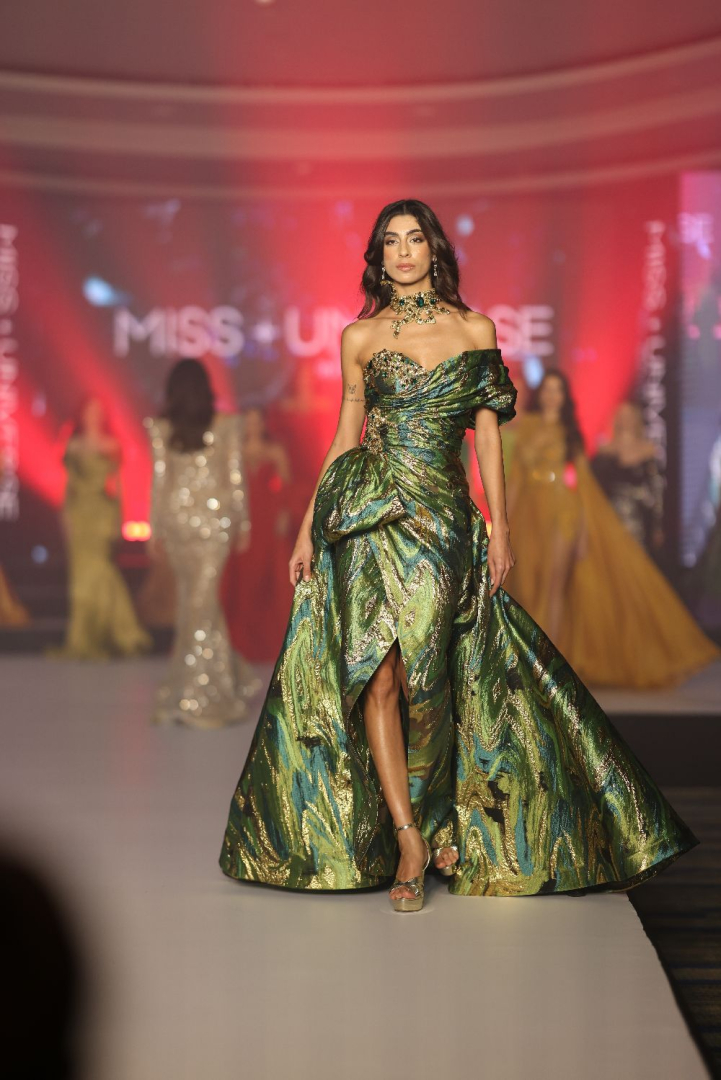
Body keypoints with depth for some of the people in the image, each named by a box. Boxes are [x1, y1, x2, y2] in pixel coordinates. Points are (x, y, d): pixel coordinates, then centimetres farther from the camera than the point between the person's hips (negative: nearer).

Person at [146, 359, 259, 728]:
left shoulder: (162, 429, -1)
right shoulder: (226, 426, -3)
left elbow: (159, 479, 0)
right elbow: (235, 476, -2)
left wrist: (155, 528, 6)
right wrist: (242, 521, 7)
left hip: (176, 517, 2)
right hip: (215, 516, -2)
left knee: (191, 597, 13)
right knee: (203, 599, 2)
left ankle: (225, 680, 20)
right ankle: (188, 694, 2)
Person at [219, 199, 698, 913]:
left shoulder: (475, 331, 7)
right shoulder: (360, 337, 7)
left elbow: (488, 434, 8)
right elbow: (346, 434, 10)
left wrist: (499, 528, 2)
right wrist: (307, 529, 7)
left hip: (444, 517, 0)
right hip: (368, 513, 0)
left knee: (423, 673, -2)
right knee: (377, 672, -8)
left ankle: (433, 817, 20)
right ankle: (410, 838, -3)